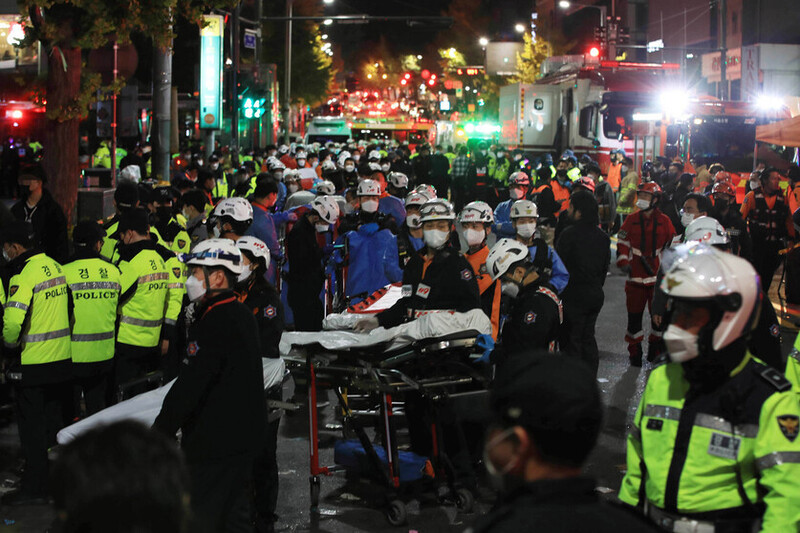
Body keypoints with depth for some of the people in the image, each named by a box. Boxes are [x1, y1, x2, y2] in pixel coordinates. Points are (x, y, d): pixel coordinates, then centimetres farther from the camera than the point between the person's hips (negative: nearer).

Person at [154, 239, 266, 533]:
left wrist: (161, 430, -17)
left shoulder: (214, 324, -22)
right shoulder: (243, 314, 10)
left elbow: (190, 385, -24)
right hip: (245, 433, 10)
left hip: (215, 443, -10)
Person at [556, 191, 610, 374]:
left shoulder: (570, 234, -16)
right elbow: (605, 266, 13)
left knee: (571, 340, 1)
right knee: (588, 337, 17)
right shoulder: (603, 237, 6)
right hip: (595, 295, 7)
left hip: (573, 295, -7)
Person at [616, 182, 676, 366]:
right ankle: (635, 351, 11)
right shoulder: (631, 220, 6)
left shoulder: (664, 221, 3)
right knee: (634, 315, 2)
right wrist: (623, 262, -5)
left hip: (658, 276, 0)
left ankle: (656, 350, 19)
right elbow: (622, 243, 7)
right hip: (636, 276, 1)